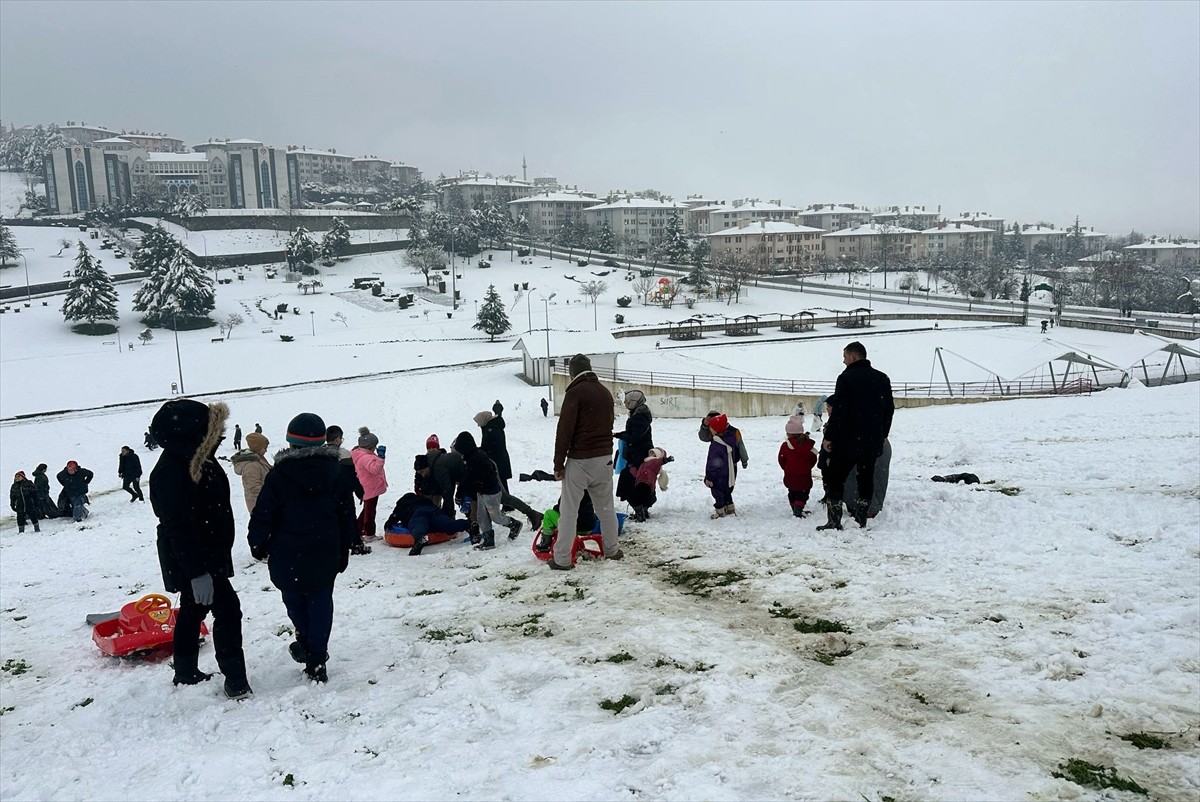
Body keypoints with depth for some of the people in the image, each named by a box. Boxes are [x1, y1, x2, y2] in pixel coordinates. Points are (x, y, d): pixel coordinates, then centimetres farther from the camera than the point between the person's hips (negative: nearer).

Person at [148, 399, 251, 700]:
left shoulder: (199, 460, 5)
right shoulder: (170, 471, -26)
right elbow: (178, 526, -29)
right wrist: (197, 572, -30)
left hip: (207, 554, 10)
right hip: (192, 560, -10)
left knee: (194, 610, 19)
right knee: (227, 609, -9)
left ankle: (186, 674, 33)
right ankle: (236, 680, -3)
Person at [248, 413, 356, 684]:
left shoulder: (279, 476, -11)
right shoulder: (336, 474, 0)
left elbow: (263, 516, -7)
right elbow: (347, 518, 6)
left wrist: (258, 545, 10)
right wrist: (343, 553, 16)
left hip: (288, 557, -2)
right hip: (325, 557, 2)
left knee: (295, 600, 19)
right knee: (320, 603, 8)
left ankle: (307, 644, 27)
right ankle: (316, 662, 7)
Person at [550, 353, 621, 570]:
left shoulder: (575, 392, -11)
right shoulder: (605, 392, 13)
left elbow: (564, 430, -15)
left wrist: (558, 463, -9)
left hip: (580, 460, -7)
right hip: (604, 458, 7)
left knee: (568, 509, 0)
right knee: (605, 506, 19)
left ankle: (562, 558, 1)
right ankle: (612, 549, 27)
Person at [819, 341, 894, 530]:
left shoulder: (847, 378, -12)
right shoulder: (882, 379, 10)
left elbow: (839, 411, -16)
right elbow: (889, 409, 15)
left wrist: (829, 437, -11)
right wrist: (883, 434, 23)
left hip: (847, 441, -6)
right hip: (873, 441, 6)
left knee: (834, 478, 1)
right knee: (866, 479, 13)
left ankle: (834, 521, -3)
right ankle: (861, 518, 13)